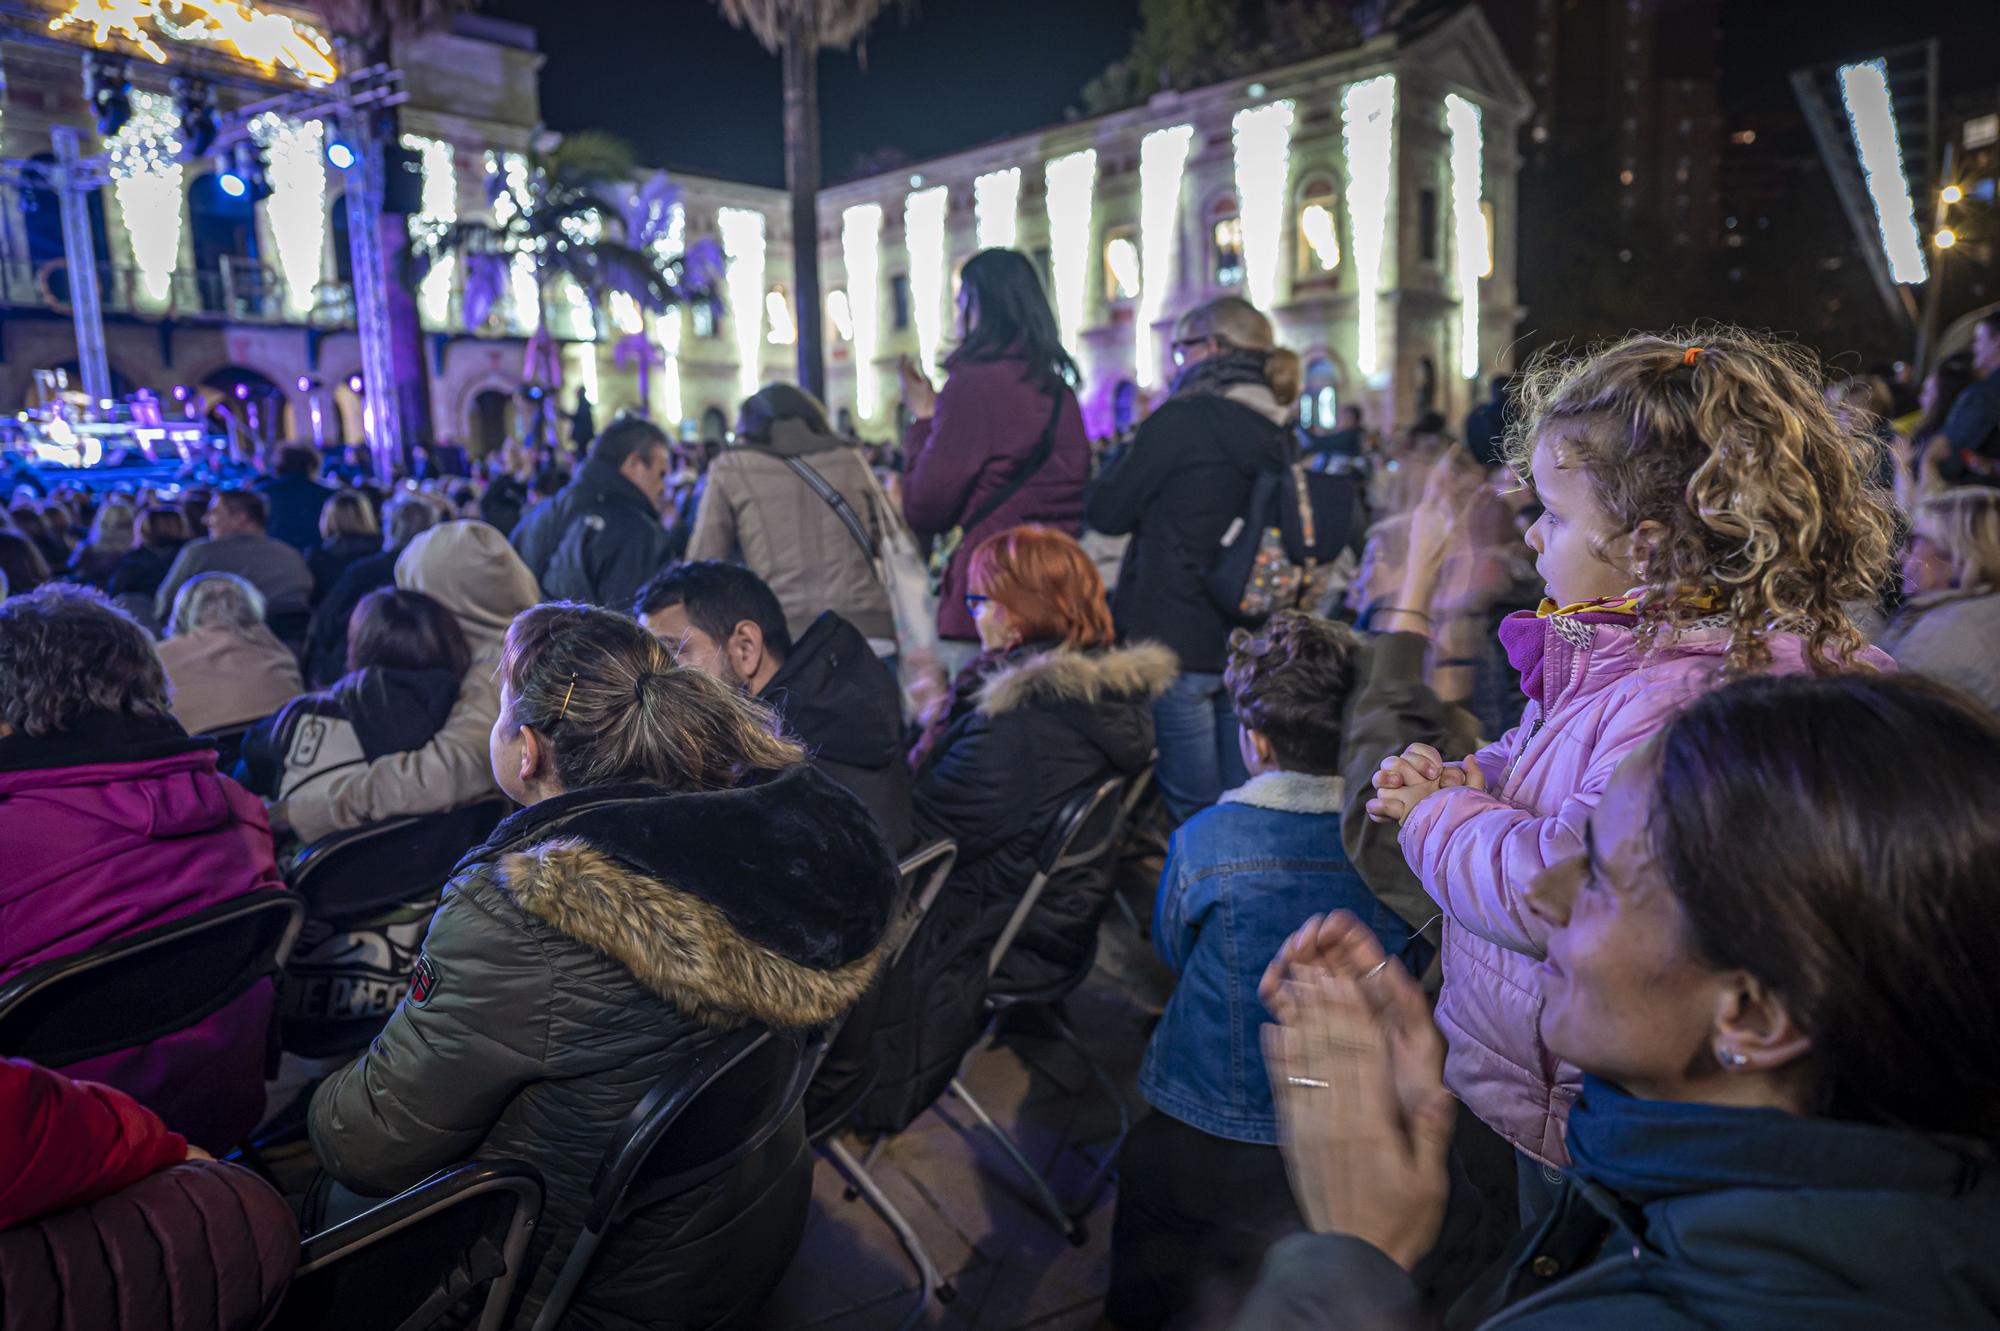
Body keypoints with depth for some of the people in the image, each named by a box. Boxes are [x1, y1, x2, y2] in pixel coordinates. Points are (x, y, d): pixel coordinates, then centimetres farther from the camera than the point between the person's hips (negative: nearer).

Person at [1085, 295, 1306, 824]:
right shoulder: (1277, 432, 8)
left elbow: (1106, 512, -7)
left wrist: (1122, 456, 11)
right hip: (1249, 645, 7)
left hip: (1176, 640, -7)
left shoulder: (1183, 419, -12)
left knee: (1193, 810, 1)